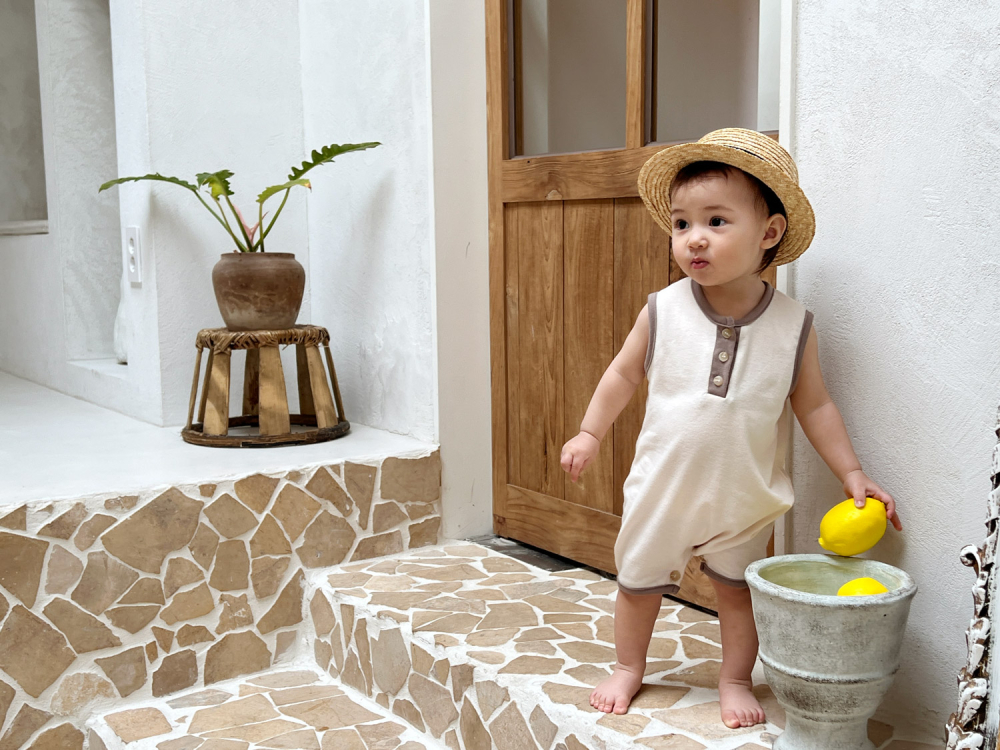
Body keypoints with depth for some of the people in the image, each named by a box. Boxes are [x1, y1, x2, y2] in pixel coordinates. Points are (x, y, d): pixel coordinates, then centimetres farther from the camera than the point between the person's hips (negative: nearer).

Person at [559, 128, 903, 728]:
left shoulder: (793, 326, -13)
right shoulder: (664, 311, -13)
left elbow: (814, 406, -3)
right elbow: (625, 373, 2)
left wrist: (852, 474, -5)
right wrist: (591, 433, 4)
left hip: (744, 498, -1)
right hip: (663, 486, 1)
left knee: (739, 589, 15)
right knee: (638, 582, 16)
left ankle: (736, 680, 37)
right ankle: (629, 667, 40)